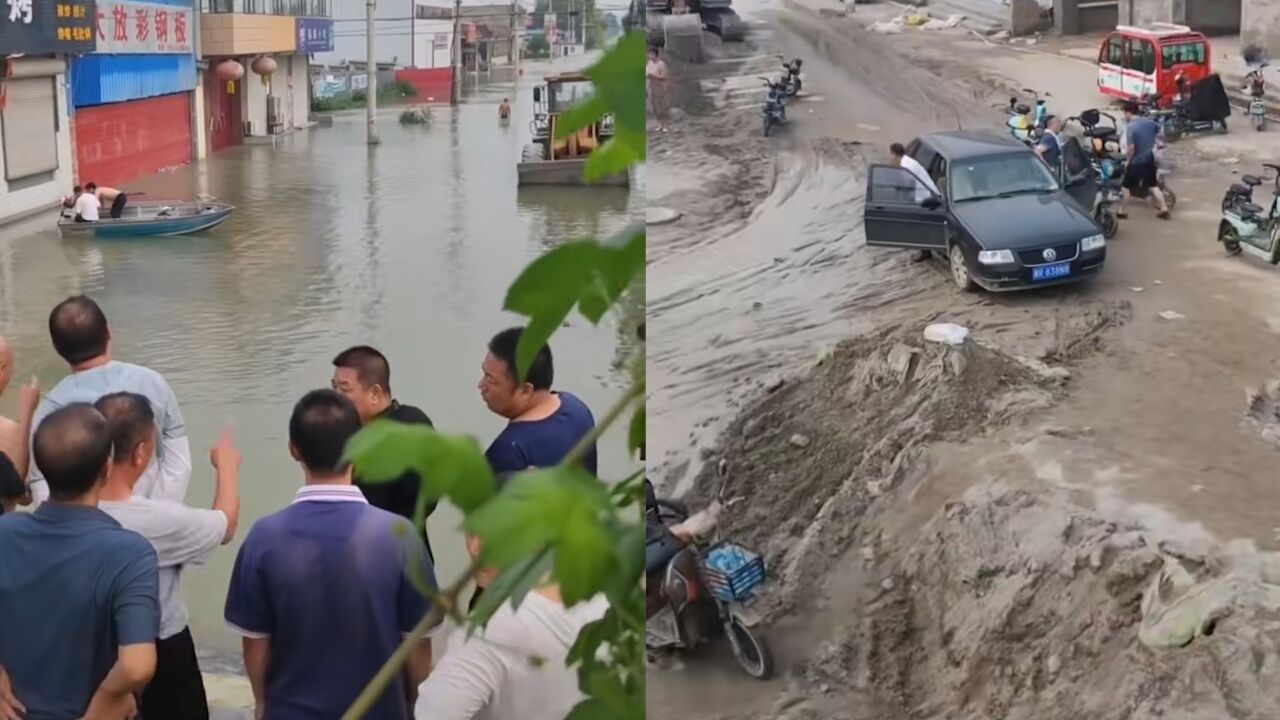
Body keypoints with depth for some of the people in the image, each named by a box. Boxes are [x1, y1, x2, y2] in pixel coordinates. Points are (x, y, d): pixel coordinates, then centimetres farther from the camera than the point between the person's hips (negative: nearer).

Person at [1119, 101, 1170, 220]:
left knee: (1126, 187, 8)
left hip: (1136, 161, -6)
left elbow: (1131, 148, -24)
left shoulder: (1131, 127, -20)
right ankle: (1164, 210, 14)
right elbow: (1159, 134, 14)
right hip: (1149, 159, 6)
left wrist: (1128, 161, -10)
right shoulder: (1149, 121, 1)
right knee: (1153, 186, 16)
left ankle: (1122, 212, 15)